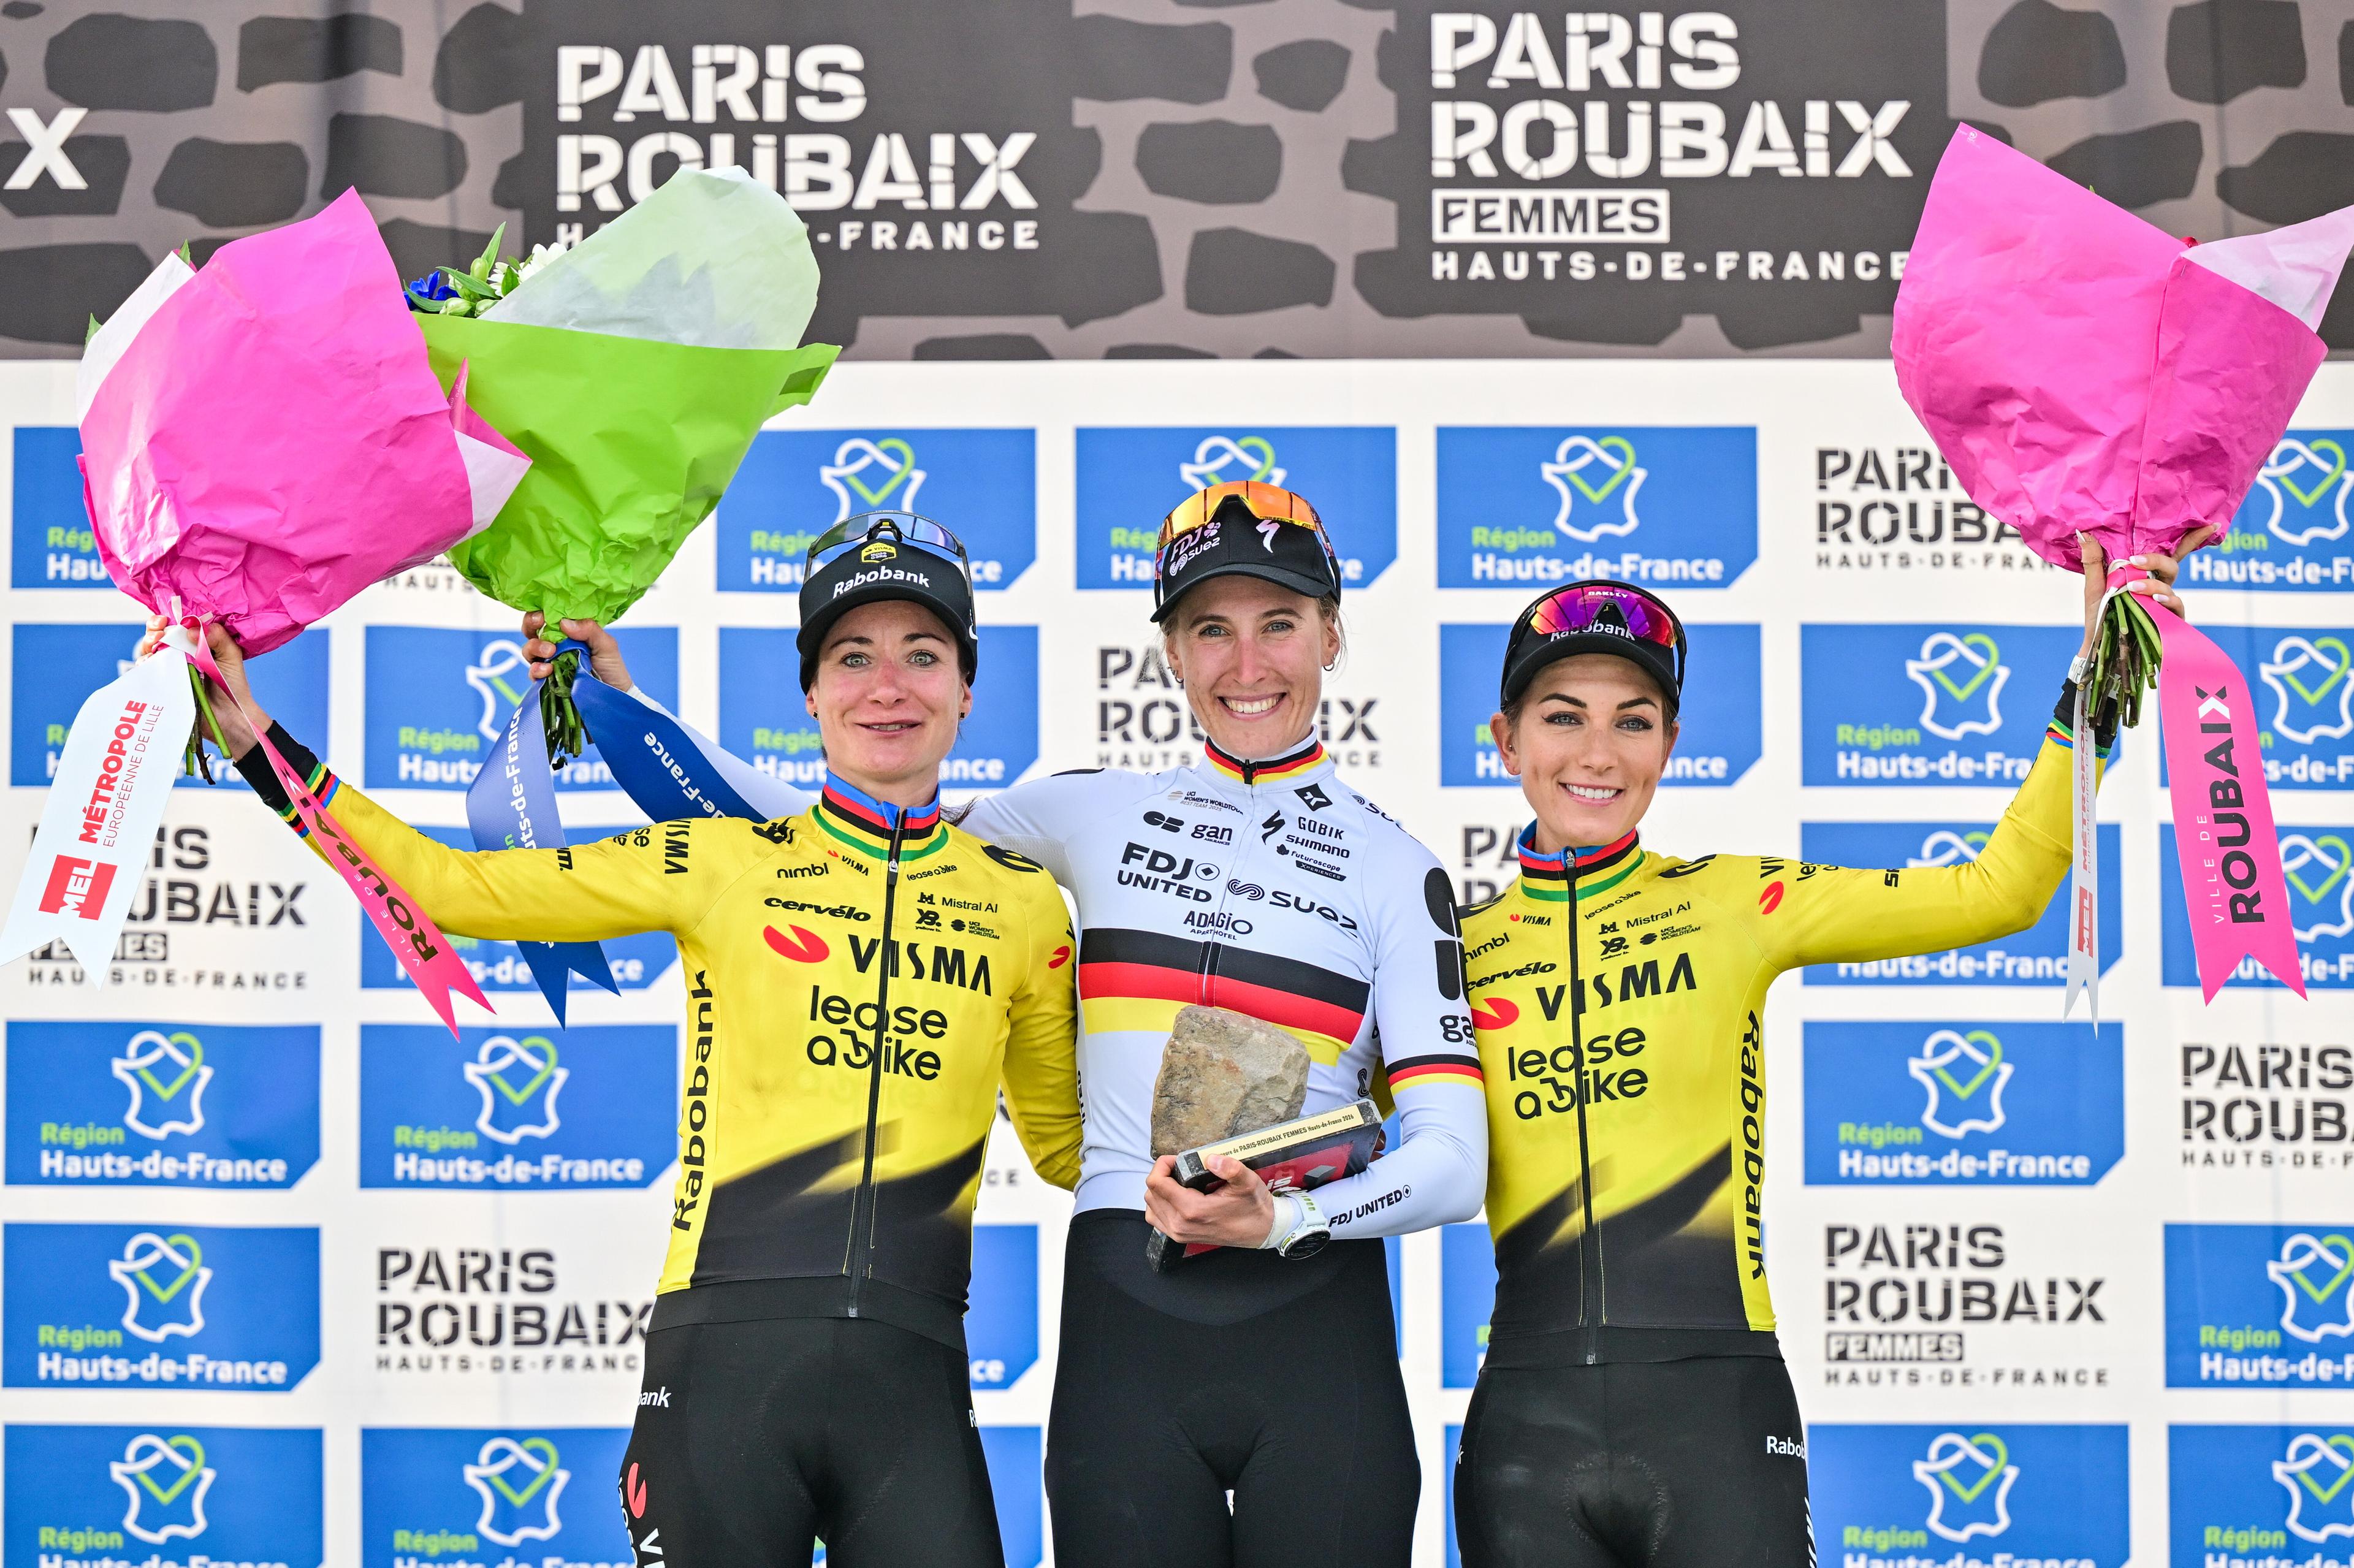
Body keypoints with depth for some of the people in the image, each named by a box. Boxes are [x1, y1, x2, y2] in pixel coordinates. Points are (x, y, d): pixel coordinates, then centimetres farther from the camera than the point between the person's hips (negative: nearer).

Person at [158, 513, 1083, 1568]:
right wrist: (258, 745, 1)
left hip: (912, 1384, 1)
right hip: (726, 1361, -1)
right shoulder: (723, 866, 4)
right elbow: (451, 886, 4)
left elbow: (1063, 1140, 22)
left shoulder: (1023, 903, 9)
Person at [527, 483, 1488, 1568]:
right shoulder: (1094, 813, 11)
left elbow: (1452, 1160, -1)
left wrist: (1282, 1221, -19)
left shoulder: (1394, 866, 6)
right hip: (1123, 1334, 1)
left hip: (1319, 1346, -1)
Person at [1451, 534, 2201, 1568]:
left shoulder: (1735, 904, 4)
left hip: (1716, 1413, -1)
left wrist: (2096, 685, -3)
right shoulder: (1461, 951, 7)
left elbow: (2002, 889, 1)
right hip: (1530, 1427, 1)